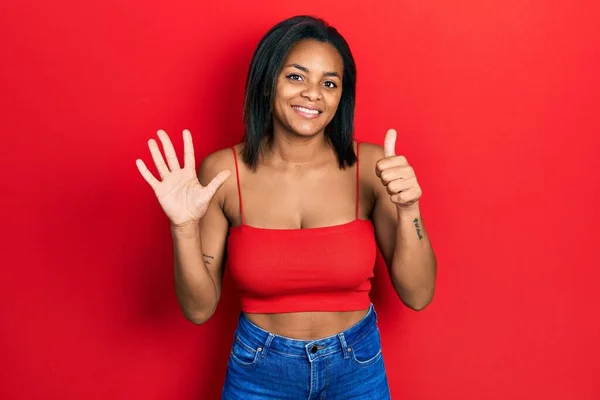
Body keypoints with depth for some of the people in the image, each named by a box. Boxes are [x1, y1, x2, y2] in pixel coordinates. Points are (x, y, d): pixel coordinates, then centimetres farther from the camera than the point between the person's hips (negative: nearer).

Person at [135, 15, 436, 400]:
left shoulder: (370, 165, -13)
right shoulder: (224, 171, -14)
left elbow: (418, 295, -12)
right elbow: (200, 309, -10)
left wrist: (407, 209, -27)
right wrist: (185, 227, -25)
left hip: (358, 367, 1)